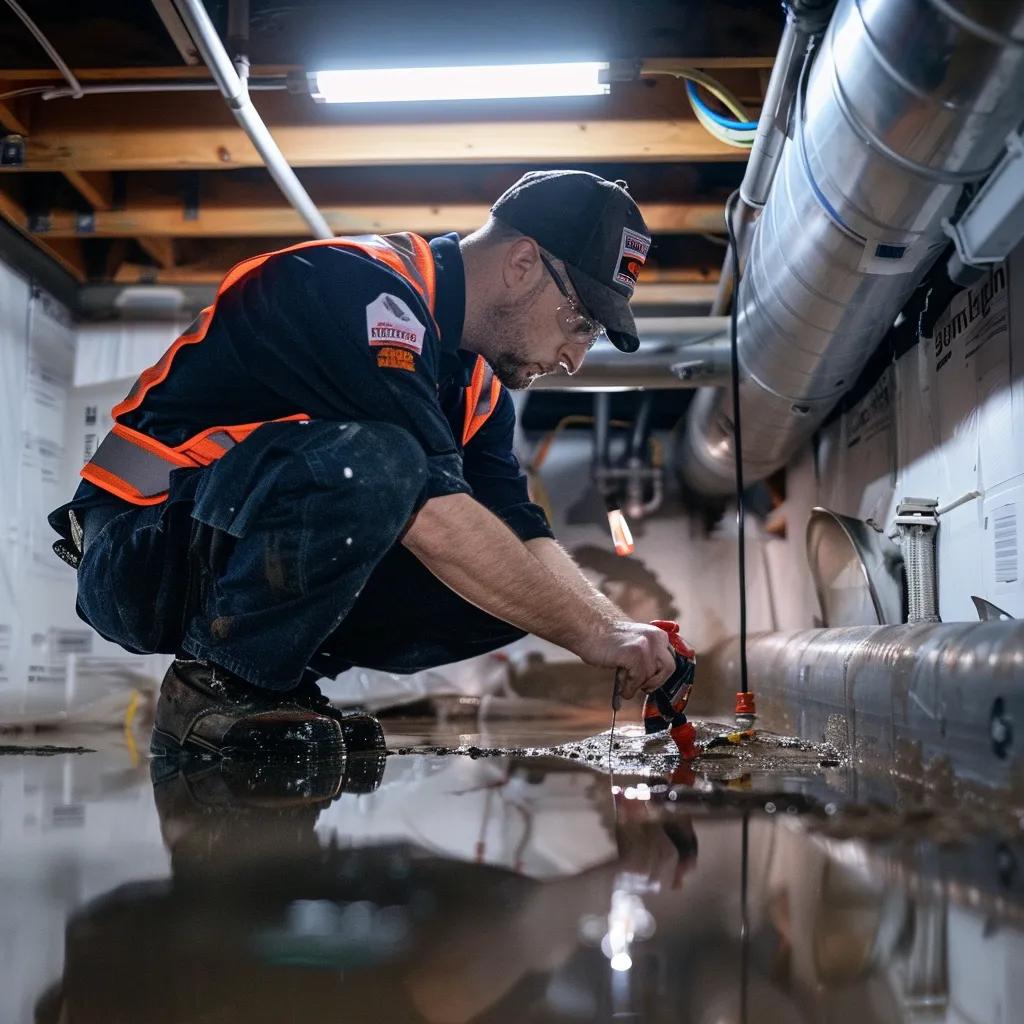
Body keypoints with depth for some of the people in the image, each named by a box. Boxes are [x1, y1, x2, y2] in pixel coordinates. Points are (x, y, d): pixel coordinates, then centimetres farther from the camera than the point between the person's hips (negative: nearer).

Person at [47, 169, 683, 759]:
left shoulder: (477, 382, 9)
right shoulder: (361, 285, -21)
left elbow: (523, 536, 5)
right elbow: (433, 518, -29)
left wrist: (617, 626, -11)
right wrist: (591, 634, -23)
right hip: (140, 553, -8)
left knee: (508, 579, -5)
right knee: (371, 463, -35)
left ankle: (279, 678, 3)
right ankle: (216, 687, -14)